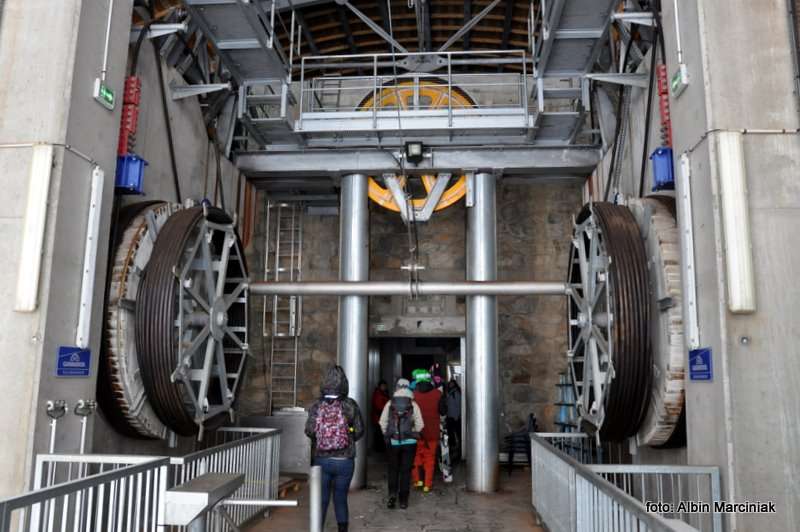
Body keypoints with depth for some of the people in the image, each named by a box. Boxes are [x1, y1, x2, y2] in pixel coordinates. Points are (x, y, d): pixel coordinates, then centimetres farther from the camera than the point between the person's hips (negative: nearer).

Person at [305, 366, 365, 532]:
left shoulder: (317, 405, -7)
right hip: (344, 460, 0)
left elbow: (309, 430, -14)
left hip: (321, 460, 0)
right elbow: (359, 431, -6)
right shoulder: (350, 405, -9)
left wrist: (321, 438, 7)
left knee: (321, 499, 11)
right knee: (341, 498, 15)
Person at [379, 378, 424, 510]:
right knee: (406, 470, 7)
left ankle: (392, 494, 0)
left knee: (393, 469, 14)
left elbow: (382, 422, 0)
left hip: (392, 441, 1)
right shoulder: (413, 405, -3)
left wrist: (387, 434, 14)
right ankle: (403, 500, 10)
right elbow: (420, 425, -4)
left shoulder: (390, 404, 0)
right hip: (409, 441, 0)